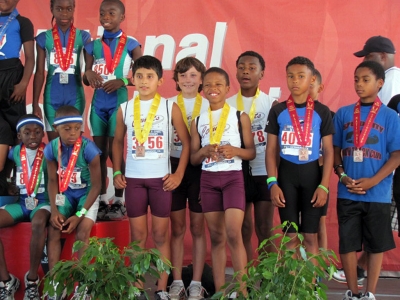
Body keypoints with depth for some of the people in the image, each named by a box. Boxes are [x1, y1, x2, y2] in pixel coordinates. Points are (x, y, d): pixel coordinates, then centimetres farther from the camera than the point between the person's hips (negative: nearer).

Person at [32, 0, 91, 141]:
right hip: (52, 96, 1)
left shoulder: (82, 37, 2)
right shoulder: (44, 38, 4)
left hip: (75, 95, -1)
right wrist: (35, 103, 2)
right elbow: (39, 73, 5)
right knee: (53, 141, 5)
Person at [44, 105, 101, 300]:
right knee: (53, 231, -14)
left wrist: (79, 214, -20)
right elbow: (53, 180, 0)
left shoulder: (88, 148, -24)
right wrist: (54, 210, -12)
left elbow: (96, 185, -17)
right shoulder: (51, 148, -12)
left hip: (86, 193, -3)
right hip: (65, 193, 4)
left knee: (82, 232, -22)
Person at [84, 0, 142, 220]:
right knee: (99, 152, 6)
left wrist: (122, 81, -20)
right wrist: (89, 74, -12)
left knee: (115, 151, -2)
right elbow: (86, 79, 11)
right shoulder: (93, 45, 9)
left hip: (118, 102, -4)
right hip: (98, 103, 4)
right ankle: (101, 201, 14)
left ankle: (119, 202, 8)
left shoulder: (130, 44, -1)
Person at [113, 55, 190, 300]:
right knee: (138, 236, 6)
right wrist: (117, 172, 6)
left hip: (161, 178, -2)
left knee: (161, 235, 4)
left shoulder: (170, 107, -2)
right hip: (133, 178, 2)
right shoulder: (125, 109, 4)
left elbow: (186, 141, 2)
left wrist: (179, 174, -4)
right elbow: (118, 141, 15)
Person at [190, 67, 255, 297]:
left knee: (233, 234, -13)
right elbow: (193, 159, 10)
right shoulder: (198, 121, 9)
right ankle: (220, 291, 11)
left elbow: (251, 153, 4)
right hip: (208, 179, 3)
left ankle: (242, 290, -7)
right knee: (217, 237, 6)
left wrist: (235, 150, -16)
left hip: (233, 177, -3)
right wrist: (204, 151, -11)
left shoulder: (240, 117, 2)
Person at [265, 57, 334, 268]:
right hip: (286, 175, 1)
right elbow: (271, 150, 2)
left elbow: (328, 151, 0)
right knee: (291, 237, 4)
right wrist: (273, 183, -7)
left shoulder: (322, 112, -1)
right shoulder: (277, 111, 1)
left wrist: (324, 185, -8)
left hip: (312, 175, -1)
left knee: (310, 237, 3)